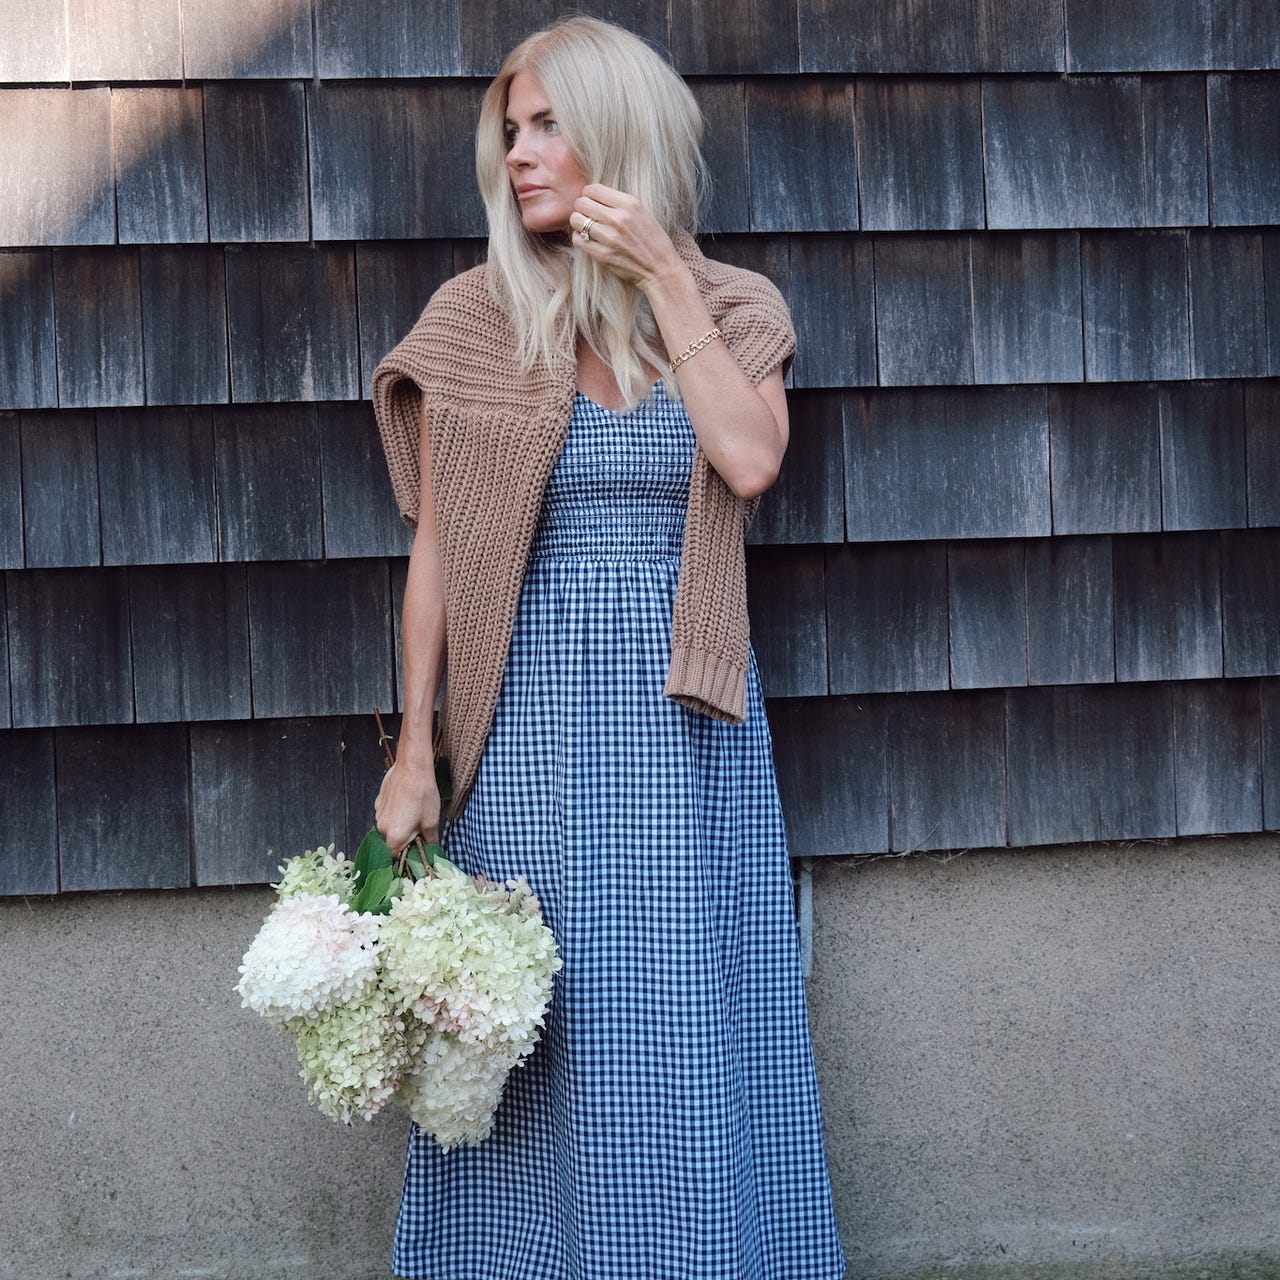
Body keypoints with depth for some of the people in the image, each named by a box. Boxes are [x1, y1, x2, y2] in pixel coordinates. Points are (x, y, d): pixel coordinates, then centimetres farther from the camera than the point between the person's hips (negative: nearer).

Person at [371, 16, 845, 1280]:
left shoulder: (733, 308, 5)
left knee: (690, 1037, 5)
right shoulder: (475, 316, 2)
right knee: (538, 1037, 4)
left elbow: (750, 460, -14)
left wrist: (665, 280, -11)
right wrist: (415, 751, -2)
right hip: (530, 712, 0)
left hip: (684, 717, 1)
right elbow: (435, 548, 2)